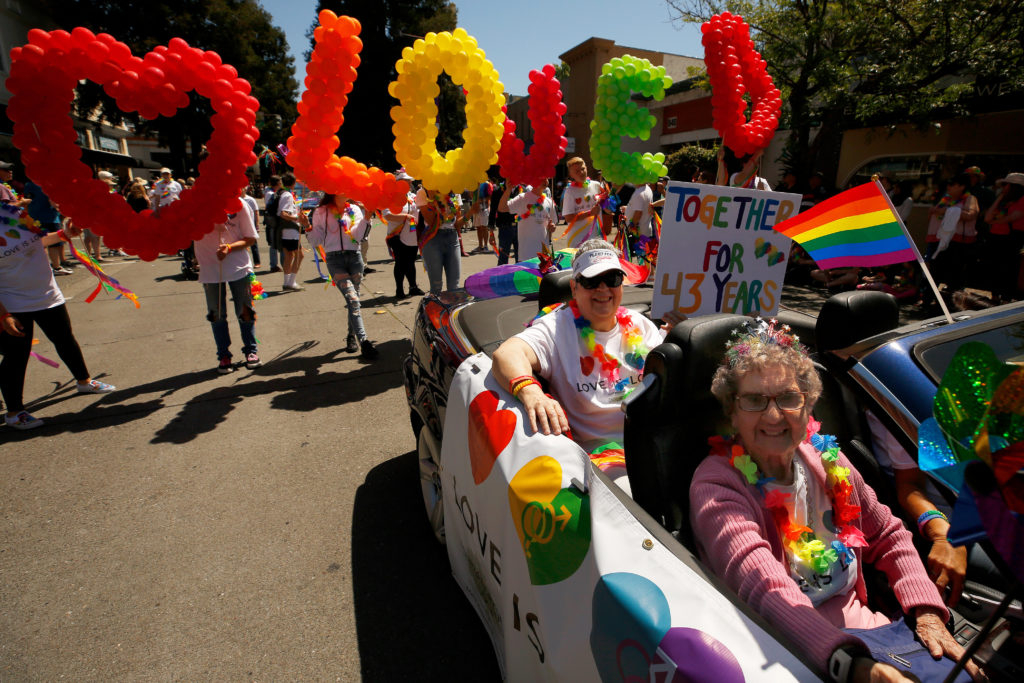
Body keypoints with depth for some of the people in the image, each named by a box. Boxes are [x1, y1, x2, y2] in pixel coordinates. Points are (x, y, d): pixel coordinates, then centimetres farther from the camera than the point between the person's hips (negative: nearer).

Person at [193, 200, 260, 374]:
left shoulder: (239, 204, -5)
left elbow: (251, 238, -1)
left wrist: (229, 247, -18)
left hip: (238, 266, -1)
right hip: (210, 267, 1)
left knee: (245, 311, 5)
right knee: (217, 314, 7)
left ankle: (251, 350, 23)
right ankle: (224, 356, 20)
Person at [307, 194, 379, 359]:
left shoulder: (354, 209, 11)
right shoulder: (321, 212, 6)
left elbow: (357, 235, -4)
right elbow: (316, 241, 4)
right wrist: (308, 227, -12)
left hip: (354, 257, 3)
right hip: (334, 259, -3)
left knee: (353, 299, 8)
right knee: (352, 299, -16)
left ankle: (352, 336, 25)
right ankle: (363, 342, -21)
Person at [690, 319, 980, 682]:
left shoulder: (824, 458, 3)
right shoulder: (715, 484, -18)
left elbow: (888, 536, 14)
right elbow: (763, 586, -31)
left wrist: (928, 613, 1)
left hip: (859, 624, 7)